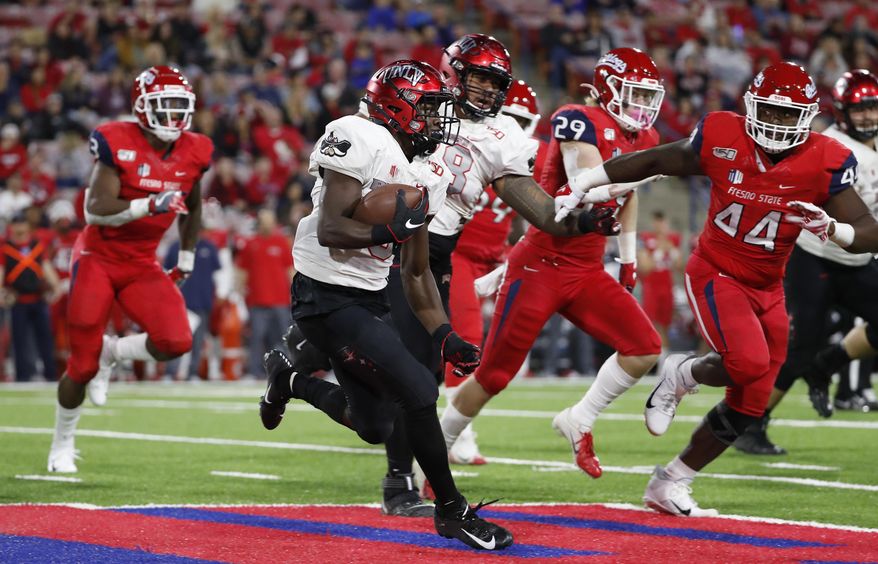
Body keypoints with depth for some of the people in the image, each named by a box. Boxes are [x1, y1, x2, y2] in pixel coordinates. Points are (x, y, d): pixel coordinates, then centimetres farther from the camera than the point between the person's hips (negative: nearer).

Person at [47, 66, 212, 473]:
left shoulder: (193, 153, -1)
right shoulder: (117, 144, -17)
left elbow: (191, 209, 19)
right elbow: (95, 210, -22)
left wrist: (186, 259, 23)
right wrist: (150, 205, -34)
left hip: (143, 266, 4)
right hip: (98, 259, -4)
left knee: (176, 341, -19)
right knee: (82, 366, -2)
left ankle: (110, 353, 12)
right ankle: (61, 446, 23)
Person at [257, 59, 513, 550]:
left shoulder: (426, 176, 9)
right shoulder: (360, 140, -16)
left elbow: (417, 271, 15)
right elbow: (329, 229, -24)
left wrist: (445, 335, 6)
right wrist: (386, 232, -40)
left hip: (372, 300, 9)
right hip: (327, 299, -9)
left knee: (376, 427, 16)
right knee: (418, 391, -18)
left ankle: (290, 377, 40)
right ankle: (452, 511, -4)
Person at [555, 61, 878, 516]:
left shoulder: (824, 163, -13)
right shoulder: (720, 140, -14)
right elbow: (653, 162, 1)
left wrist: (831, 228, -35)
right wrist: (581, 187, 0)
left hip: (767, 289, 4)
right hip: (715, 274, -4)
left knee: (748, 406, 6)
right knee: (749, 363, -30)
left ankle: (669, 485, 23)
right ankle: (681, 375, 4)